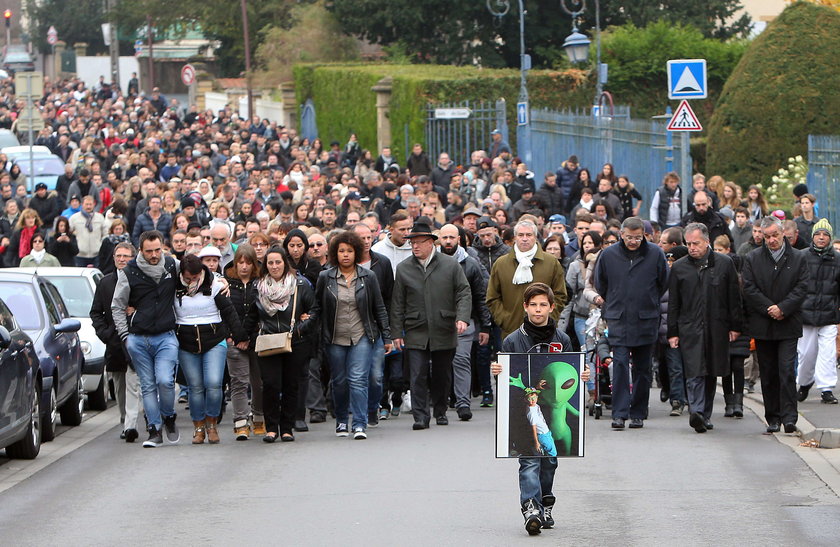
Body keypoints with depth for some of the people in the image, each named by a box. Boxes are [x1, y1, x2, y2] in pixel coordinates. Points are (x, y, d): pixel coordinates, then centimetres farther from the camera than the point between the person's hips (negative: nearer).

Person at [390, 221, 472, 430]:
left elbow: (464, 293, 2)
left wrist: (462, 318, -14)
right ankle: (420, 416, -8)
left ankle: (440, 412, 25)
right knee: (418, 376, -9)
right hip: (416, 333, 0)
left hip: (444, 332, 0)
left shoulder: (451, 265, 2)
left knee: (442, 376, 9)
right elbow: (397, 303, 7)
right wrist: (397, 333, 3)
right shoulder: (403, 269, 5)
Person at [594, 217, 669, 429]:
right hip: (618, 320, -1)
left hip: (646, 321, 1)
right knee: (620, 364, -11)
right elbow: (600, 284, 16)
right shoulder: (608, 255, 1)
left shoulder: (655, 254, -1)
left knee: (642, 368, 6)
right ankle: (620, 413, -13)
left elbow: (664, 283, 12)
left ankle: (638, 414, 14)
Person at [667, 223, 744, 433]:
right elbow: (673, 304, 9)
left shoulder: (724, 264, 5)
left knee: (711, 374, 7)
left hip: (716, 328, 1)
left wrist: (735, 327, 4)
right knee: (694, 372, -14)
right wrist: (672, 333, 4)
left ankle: (705, 415, 17)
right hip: (690, 329, -1)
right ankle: (696, 412, -24)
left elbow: (734, 298, 8)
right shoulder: (679, 268, 6)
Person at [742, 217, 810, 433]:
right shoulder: (752, 259, 5)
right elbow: (749, 289, -2)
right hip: (762, 325, 2)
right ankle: (773, 419, 12)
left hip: (788, 325, -2)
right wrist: (769, 309, -12)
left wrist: (782, 308, -14)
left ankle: (789, 417, -11)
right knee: (768, 374, 6)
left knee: (787, 370, -11)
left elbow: (802, 288, -3)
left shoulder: (798, 259, 4)